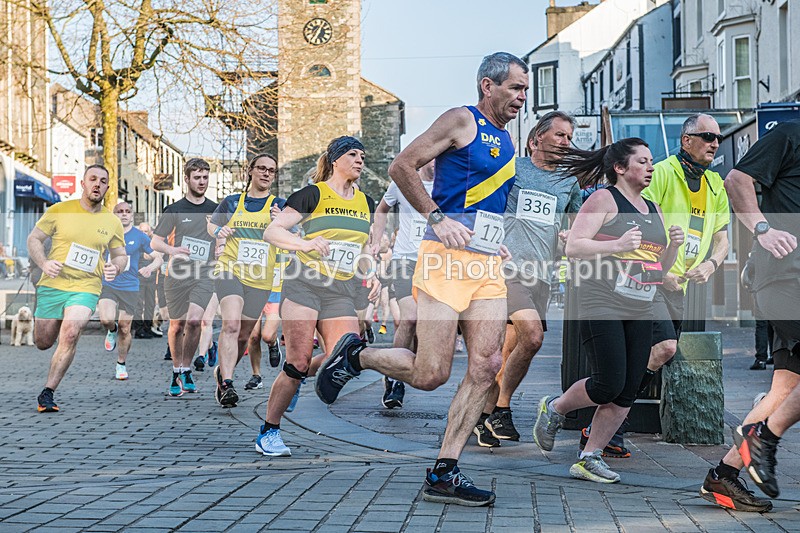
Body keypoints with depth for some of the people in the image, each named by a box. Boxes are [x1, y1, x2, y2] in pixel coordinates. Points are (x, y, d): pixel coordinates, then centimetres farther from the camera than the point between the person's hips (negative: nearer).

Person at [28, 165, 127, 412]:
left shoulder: (112, 222, 6)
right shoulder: (59, 210, 0)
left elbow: (121, 255, 16)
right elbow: (34, 238, 5)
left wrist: (115, 267, -8)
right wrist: (44, 263, -13)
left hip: (86, 289, 0)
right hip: (51, 285, 0)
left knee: (70, 335, -24)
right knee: (43, 343, 7)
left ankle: (47, 393, -15)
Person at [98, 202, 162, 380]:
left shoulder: (140, 236, -1)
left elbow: (158, 258, 2)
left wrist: (150, 268, -19)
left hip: (130, 288, 0)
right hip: (108, 285, 0)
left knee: (125, 329, 3)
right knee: (106, 319, -25)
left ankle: (121, 364, 25)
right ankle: (112, 331, 13)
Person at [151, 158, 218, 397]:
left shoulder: (215, 210, 9)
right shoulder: (174, 210, 1)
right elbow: (154, 242, -1)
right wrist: (172, 250, -20)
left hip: (203, 276, 1)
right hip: (177, 275, 0)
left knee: (194, 320, -18)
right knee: (176, 325, 5)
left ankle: (186, 371, -2)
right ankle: (176, 372, 23)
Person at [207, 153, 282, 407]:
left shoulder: (279, 206, 8)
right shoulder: (231, 202, 10)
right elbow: (211, 224, 24)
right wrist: (219, 231, 1)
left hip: (260, 279, 2)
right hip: (230, 270, -2)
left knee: (243, 335, 9)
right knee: (231, 323, -23)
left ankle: (222, 372, 33)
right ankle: (227, 384, -27)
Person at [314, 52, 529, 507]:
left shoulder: (507, 140, 22)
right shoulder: (462, 120, -1)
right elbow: (402, 167, -6)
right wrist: (437, 218, -15)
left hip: (488, 265, 7)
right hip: (448, 259, -7)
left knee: (487, 367, -5)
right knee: (430, 375, -10)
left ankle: (444, 474, 0)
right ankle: (354, 355, 17)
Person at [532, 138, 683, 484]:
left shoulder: (653, 210, 20)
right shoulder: (604, 199, -2)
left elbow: (661, 268, 23)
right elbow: (573, 247, -11)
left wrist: (674, 247, 4)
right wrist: (616, 246, -22)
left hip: (640, 312, 7)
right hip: (602, 304, -7)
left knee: (626, 394, 1)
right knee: (608, 385, -12)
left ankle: (589, 459, 12)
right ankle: (554, 409, 16)